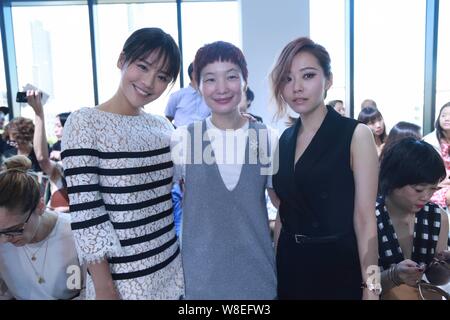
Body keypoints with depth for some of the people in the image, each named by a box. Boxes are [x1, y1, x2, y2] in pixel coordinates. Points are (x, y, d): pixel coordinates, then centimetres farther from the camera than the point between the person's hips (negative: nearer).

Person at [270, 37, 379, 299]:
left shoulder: (356, 134, -11)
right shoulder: (285, 139, 4)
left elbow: (365, 220, -14)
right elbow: (284, 212, 9)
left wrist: (370, 289, -16)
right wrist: (277, 264, 12)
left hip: (337, 265, -4)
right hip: (291, 264, 5)